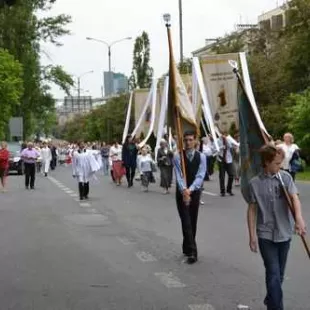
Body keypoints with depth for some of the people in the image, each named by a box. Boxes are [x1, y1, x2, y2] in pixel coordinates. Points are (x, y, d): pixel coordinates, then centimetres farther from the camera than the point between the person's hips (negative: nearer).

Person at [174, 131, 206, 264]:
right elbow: (179, 175, -14)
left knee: (193, 222, 10)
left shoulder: (201, 157, -3)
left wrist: (190, 190, -25)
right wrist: (184, 190, -30)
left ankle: (187, 248, 27)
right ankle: (192, 251, -11)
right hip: (182, 192, -2)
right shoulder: (178, 156, -6)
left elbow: (200, 176, -11)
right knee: (186, 222, -8)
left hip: (195, 192, 2)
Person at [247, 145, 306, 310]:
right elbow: (252, 210, -1)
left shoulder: (286, 177, -2)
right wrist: (252, 235, -4)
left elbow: (294, 198, -15)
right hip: (265, 234, -2)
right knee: (273, 273, -9)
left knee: (279, 273, 15)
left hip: (284, 233, 3)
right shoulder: (255, 183, -5)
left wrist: (299, 219, -34)